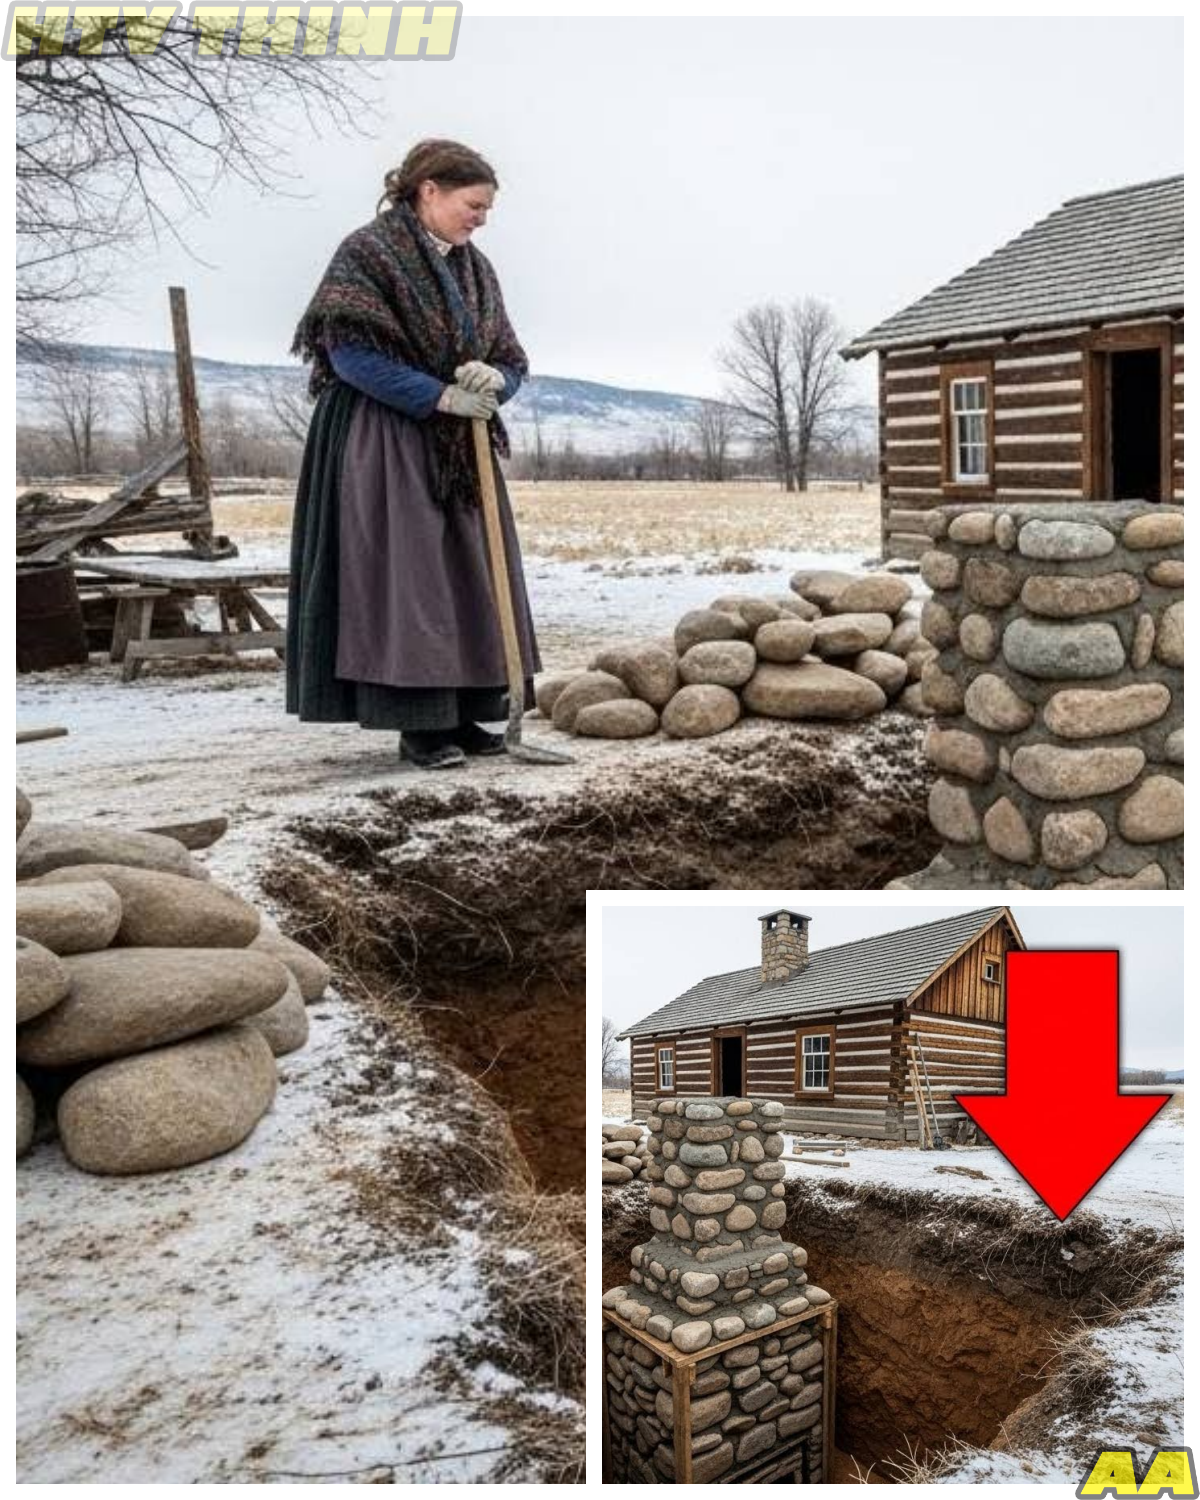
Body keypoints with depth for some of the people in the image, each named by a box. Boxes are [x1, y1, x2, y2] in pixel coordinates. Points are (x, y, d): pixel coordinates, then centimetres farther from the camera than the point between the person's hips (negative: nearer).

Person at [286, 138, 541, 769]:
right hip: (385, 449, -7)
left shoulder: (475, 269, 14)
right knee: (404, 576, -9)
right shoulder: (367, 252, -7)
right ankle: (416, 722, -4)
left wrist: (493, 379, -11)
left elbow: (511, 362, 14)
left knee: (469, 580, 4)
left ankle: (459, 713, 10)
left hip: (460, 453, 8)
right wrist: (440, 395, -18)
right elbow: (349, 351, -17)